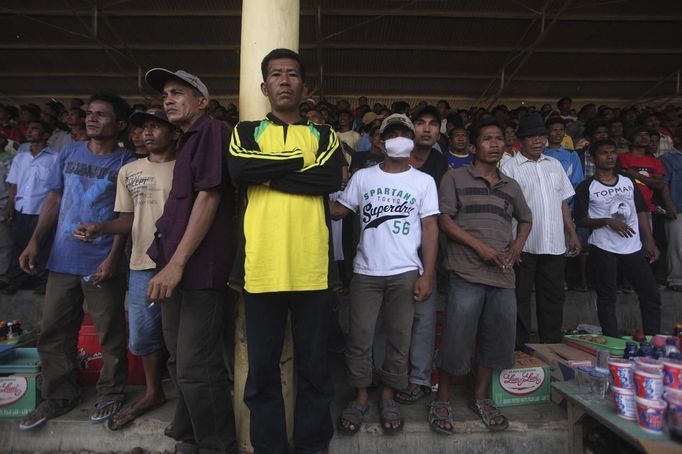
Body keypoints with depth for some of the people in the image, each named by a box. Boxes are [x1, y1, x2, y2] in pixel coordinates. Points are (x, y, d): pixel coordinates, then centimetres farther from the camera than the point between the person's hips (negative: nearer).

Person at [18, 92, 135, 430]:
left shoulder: (126, 162, -3)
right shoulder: (69, 152, 10)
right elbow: (54, 200, 11)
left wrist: (113, 257, -15)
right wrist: (34, 242, 1)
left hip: (102, 263, -5)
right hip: (62, 260, 5)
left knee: (110, 334, 5)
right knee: (53, 333, 12)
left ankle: (110, 394, 23)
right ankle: (58, 396, 29)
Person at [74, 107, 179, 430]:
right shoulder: (128, 172, 12)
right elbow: (128, 219, 14)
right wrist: (99, 227, -5)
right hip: (142, 265, 5)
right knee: (141, 335, 13)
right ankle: (153, 392, 34)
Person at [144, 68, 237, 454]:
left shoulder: (210, 131, -6)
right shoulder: (188, 141, 21)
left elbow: (209, 198, -16)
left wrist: (177, 262, -19)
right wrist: (169, 263, 17)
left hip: (200, 269, -10)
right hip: (176, 269, 10)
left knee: (196, 369, -3)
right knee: (181, 364, 18)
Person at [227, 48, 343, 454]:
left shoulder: (323, 134, 13)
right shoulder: (247, 132, 13)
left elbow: (332, 179, -8)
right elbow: (239, 170, -9)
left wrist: (268, 173, -7)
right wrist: (298, 159, -5)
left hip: (312, 266, 0)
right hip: (261, 266, 0)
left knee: (314, 366, 11)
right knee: (263, 367, 11)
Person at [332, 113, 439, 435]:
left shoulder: (424, 181, 5)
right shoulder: (362, 177, 8)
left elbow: (430, 228, 1)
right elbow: (338, 210, 5)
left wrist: (427, 275, -6)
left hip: (405, 273, 0)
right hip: (365, 271, 1)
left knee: (398, 338, 9)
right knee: (359, 337, 5)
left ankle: (388, 397, 26)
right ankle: (360, 397, 22)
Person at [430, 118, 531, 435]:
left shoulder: (511, 186, 17)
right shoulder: (455, 178, 2)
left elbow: (525, 218, 29)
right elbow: (444, 220, -5)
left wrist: (519, 243, 9)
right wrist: (479, 246, -13)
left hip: (503, 276, 6)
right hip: (467, 274, -5)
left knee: (496, 339, 11)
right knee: (456, 339, -3)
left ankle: (480, 397, 29)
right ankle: (442, 400, 16)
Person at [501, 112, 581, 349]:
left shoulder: (555, 165, 15)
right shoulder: (509, 167, -3)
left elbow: (563, 202, 18)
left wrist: (572, 234, 13)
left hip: (554, 244, 5)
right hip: (524, 246, -5)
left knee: (554, 296, 13)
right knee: (521, 298, 4)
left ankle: (552, 345, 28)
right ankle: (519, 346, 17)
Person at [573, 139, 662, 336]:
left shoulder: (629, 182, 12)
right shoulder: (586, 187, -2)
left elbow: (641, 212, 14)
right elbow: (581, 220, -6)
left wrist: (650, 242, 8)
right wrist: (608, 221, -19)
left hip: (633, 248, 5)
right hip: (603, 250, -4)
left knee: (651, 295, 7)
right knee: (607, 298, 4)